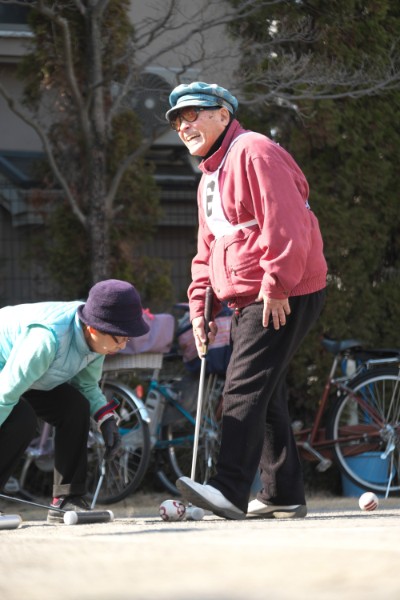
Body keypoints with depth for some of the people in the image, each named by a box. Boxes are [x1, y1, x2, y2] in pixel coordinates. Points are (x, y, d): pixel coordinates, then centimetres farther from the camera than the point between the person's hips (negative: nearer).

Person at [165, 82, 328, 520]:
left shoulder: (254, 154, -12)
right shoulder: (210, 175, 20)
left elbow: (285, 225, -21)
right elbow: (208, 247, 25)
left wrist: (276, 287, -24)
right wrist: (200, 303, 14)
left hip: (285, 297, -10)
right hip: (247, 300, 10)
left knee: (245, 390, -18)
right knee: (265, 397, 11)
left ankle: (231, 491, -24)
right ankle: (283, 496, 17)